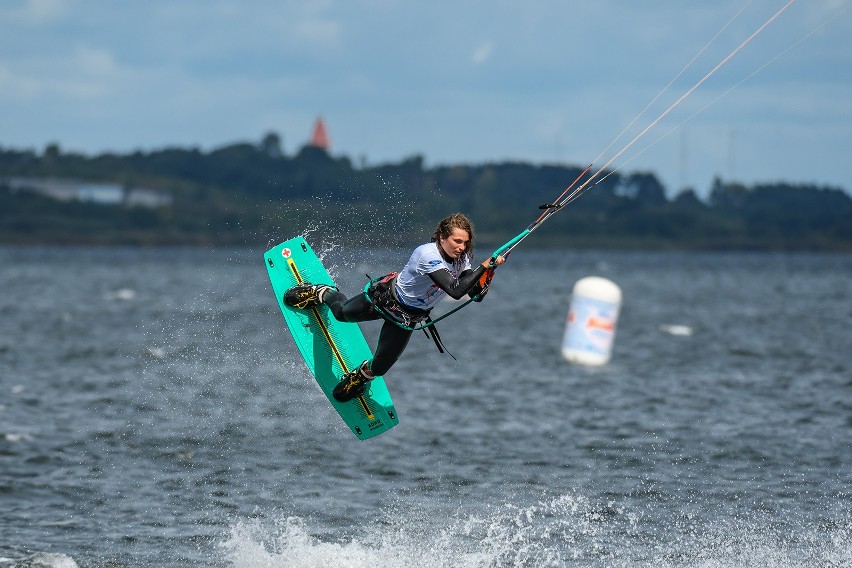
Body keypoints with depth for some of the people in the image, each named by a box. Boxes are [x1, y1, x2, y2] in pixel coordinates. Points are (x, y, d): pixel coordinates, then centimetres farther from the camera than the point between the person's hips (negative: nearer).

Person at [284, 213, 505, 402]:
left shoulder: (461, 258, -17)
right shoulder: (428, 255, -39)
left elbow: (475, 293, -15)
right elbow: (456, 291, -46)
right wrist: (485, 266, -49)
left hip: (405, 319, 5)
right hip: (385, 297, -5)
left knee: (380, 367, 9)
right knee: (341, 312, 25)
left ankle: (363, 375, 46)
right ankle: (322, 293, 59)